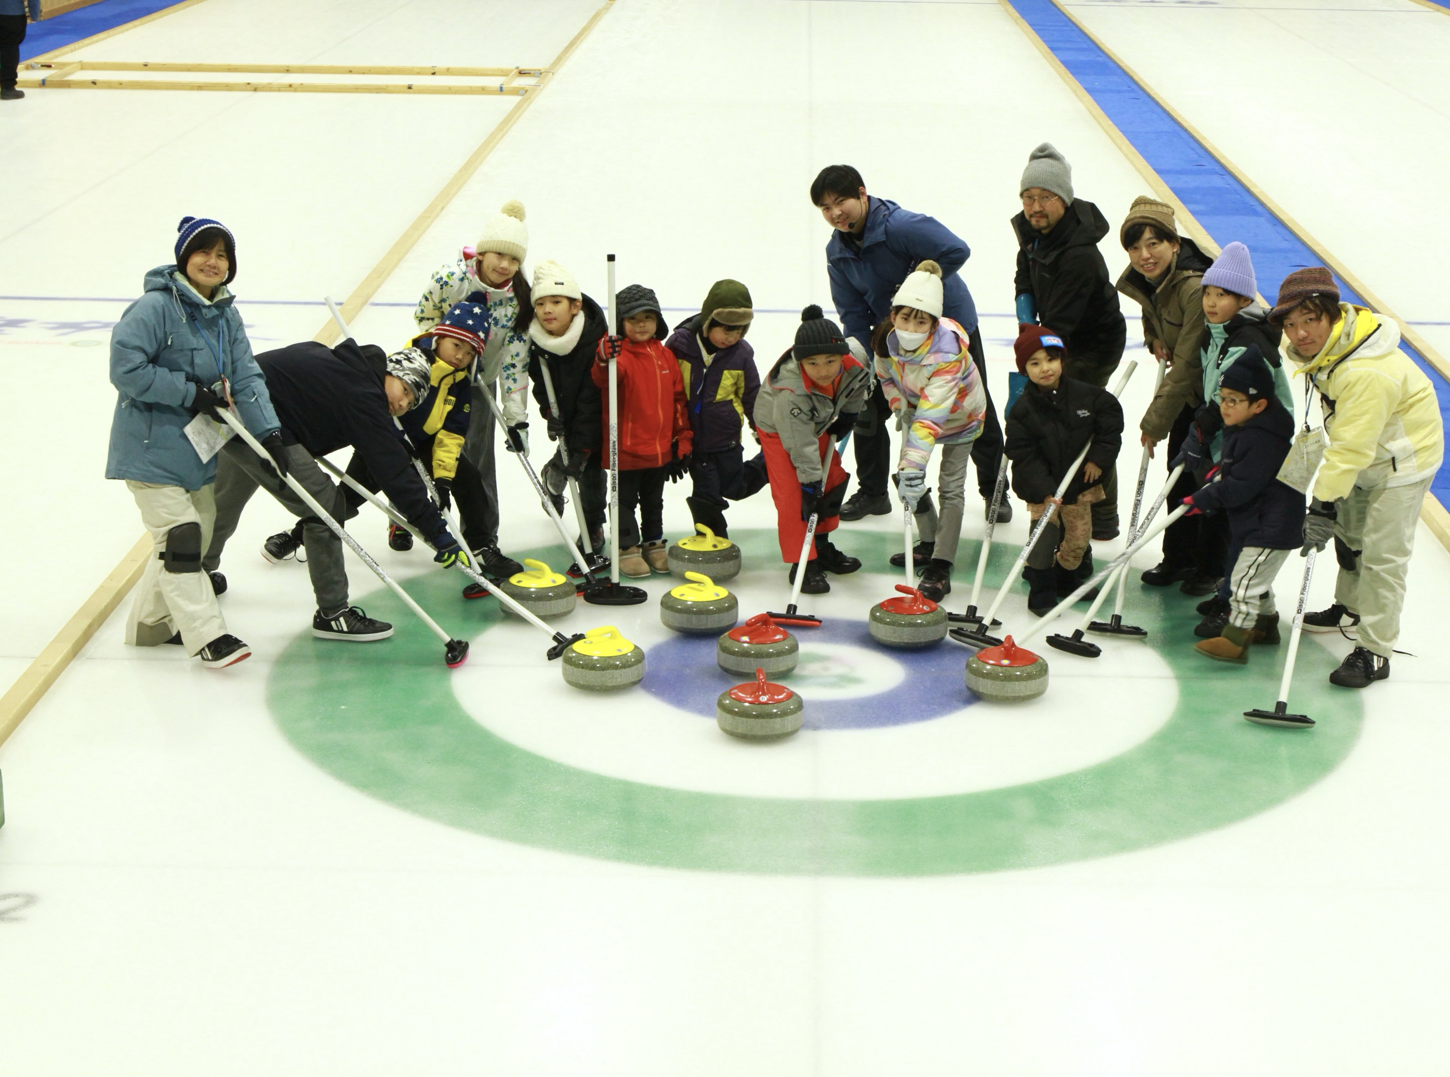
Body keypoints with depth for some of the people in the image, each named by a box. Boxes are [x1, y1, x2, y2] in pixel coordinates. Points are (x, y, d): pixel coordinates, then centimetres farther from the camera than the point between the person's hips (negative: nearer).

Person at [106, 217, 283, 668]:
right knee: (180, 537, -11)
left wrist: (268, 432, -12)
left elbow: (245, 377, 1)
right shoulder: (155, 308, -18)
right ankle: (206, 636, -9)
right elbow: (126, 369, -23)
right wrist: (190, 393, -22)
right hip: (151, 448, -9)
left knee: (201, 530, 16)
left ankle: (149, 623, 32)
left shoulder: (226, 315, 6)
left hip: (198, 447, 9)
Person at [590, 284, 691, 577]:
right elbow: (604, 380, -36)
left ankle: (653, 544, 35)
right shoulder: (618, 352, -14)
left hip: (660, 449, 6)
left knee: (654, 501, 21)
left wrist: (683, 441, 9)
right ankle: (627, 548, 18)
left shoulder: (665, 355, 4)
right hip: (625, 450, -6)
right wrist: (604, 362, -59)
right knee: (625, 500, 6)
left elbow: (678, 399, 10)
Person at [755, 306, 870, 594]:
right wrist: (811, 483, -33)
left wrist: (846, 417, 0)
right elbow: (800, 444, -37)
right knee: (792, 494, -14)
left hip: (819, 425, 7)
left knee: (833, 479, 11)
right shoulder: (790, 391, -43)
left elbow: (857, 389, 1)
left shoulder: (852, 366, -28)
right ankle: (803, 564, -5)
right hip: (779, 430, -6)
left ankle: (822, 547, 29)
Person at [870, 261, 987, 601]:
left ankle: (940, 568, -7)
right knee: (904, 477, 6)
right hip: (916, 404, 6)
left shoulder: (947, 351, -42)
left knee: (951, 487, -9)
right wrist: (899, 406, -6)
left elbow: (932, 415, -48)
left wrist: (914, 466, -54)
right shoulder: (887, 337, -24)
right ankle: (930, 543, 25)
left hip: (958, 413, -6)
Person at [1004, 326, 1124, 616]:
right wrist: (1044, 491, -26)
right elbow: (1023, 456, -17)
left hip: (1079, 482, 3)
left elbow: (1111, 417, 4)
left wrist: (1099, 458, -3)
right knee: (1044, 536, -12)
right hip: (1041, 486, -3)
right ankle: (1041, 592, 3)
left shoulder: (1086, 395, -9)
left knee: (1079, 538, 8)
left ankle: (1068, 579, 34)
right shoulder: (1023, 410, -16)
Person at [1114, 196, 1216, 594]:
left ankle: (1212, 568, 15)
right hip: (1192, 388, 8)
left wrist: (1155, 422, -24)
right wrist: (1154, 336, -2)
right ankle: (1177, 557, 23)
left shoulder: (1196, 289, -34)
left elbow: (1187, 364, -30)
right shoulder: (1143, 279, -8)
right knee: (1178, 468, 10)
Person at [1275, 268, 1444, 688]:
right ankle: (1351, 606, 46)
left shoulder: (1368, 374, -39)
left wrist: (1322, 506, -36)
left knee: (1382, 553, -10)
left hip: (1402, 456, -9)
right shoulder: (1323, 341, -11)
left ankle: (1374, 651, -2)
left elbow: (1351, 448, -37)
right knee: (1348, 530, 24)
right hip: (1361, 448, 9)